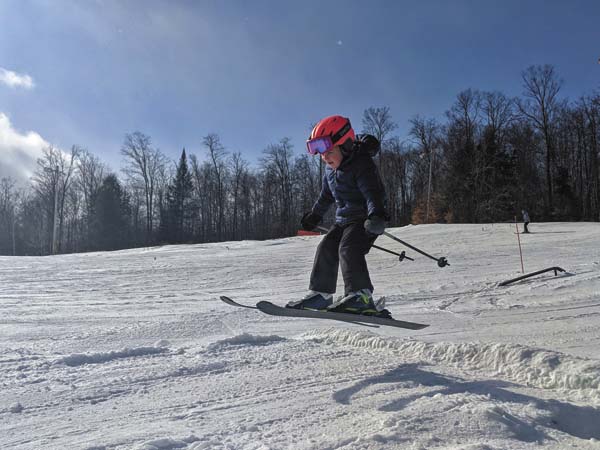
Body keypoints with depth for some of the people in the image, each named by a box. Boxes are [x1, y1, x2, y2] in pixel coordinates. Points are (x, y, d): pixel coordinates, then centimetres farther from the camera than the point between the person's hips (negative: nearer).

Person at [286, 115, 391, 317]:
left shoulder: (362, 164, -19)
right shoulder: (330, 169, 9)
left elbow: (373, 192, -32)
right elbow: (326, 196, 25)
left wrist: (377, 215, -49)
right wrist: (315, 215, 35)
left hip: (364, 219, -9)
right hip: (343, 220, 9)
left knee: (349, 249, -26)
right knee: (326, 249, 4)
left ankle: (360, 295, -33)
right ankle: (320, 294, 13)